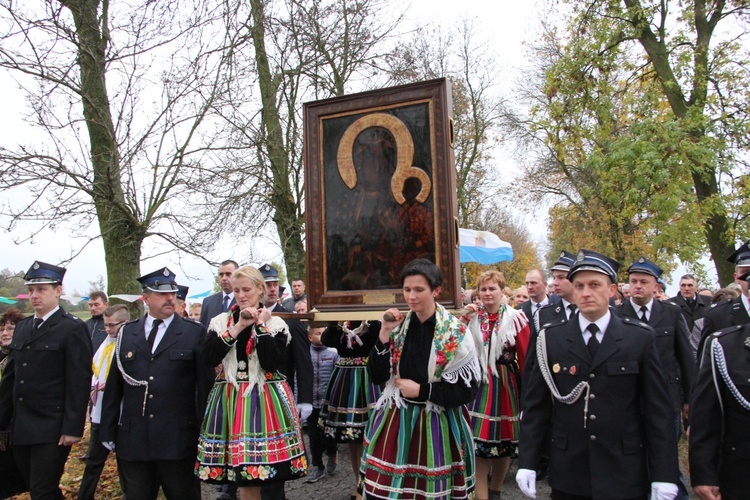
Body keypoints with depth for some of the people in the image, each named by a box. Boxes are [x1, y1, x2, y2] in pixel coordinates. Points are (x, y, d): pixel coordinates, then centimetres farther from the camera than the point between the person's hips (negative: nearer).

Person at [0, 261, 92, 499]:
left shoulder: (73, 329, -10)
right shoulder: (22, 327, 12)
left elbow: (79, 382, -13)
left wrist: (72, 428, -16)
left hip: (52, 430, -7)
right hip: (21, 429, 7)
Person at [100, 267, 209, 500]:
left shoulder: (194, 332, -2)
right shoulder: (127, 333, 9)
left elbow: (205, 384, -4)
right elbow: (114, 386, 10)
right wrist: (108, 431, 8)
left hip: (178, 439, -3)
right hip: (133, 440, 3)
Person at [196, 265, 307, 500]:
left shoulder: (275, 323, 2)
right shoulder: (220, 321, 8)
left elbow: (272, 363, -13)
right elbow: (209, 359, -8)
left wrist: (261, 326, -12)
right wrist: (238, 328, -10)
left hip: (266, 400, -2)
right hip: (231, 400, 2)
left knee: (271, 474, -2)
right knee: (244, 478, 3)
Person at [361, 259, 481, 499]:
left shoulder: (456, 334, -10)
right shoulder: (398, 326, 1)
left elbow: (467, 391, -10)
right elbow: (377, 377, -2)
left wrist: (421, 390, -14)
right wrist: (385, 334, -12)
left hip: (436, 425, -3)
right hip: (395, 420, 3)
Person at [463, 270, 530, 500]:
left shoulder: (515, 318, -5)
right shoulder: (472, 316, 3)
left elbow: (525, 356, -5)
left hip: (505, 384, -1)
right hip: (477, 383, 1)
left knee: (504, 440, 13)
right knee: (479, 441, -2)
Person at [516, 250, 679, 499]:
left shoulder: (641, 338, -2)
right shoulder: (551, 338, -1)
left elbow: (658, 410, -2)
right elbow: (535, 405, 1)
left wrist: (663, 475, -5)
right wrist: (527, 463, -3)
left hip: (625, 477, 0)